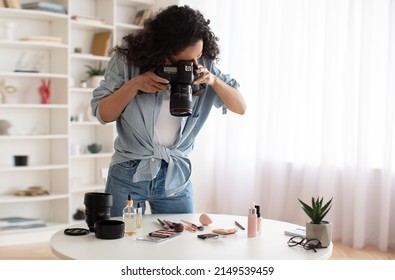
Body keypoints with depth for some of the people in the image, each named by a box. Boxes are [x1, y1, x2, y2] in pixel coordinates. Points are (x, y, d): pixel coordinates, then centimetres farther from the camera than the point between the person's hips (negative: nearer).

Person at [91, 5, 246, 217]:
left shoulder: (204, 64, -7)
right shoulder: (128, 59, -11)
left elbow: (240, 107, -4)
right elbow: (102, 114, -7)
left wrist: (213, 80, -21)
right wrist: (134, 84, -23)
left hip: (177, 179, 2)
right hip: (128, 175, -1)